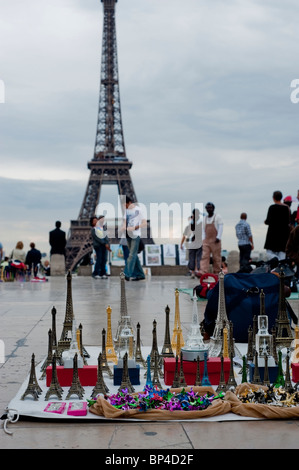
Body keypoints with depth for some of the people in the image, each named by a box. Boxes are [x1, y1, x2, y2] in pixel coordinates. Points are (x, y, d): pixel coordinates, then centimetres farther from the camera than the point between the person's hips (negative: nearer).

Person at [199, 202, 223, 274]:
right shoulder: (204, 218, 16)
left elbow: (221, 227, -3)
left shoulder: (218, 217, 3)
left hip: (215, 240, -4)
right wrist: (203, 239, 10)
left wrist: (218, 237, -13)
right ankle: (203, 272, -18)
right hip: (206, 240, 4)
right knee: (204, 256, -9)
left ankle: (216, 272, 7)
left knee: (216, 257, -1)